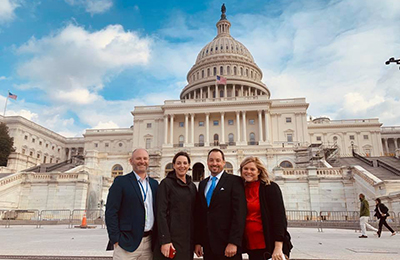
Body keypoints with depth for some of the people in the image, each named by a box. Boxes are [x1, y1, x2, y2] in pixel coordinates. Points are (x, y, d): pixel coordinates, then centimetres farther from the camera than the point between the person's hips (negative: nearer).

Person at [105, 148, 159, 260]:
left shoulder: (154, 183, 11)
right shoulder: (121, 182, -5)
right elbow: (111, 212, -8)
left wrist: (157, 238, 9)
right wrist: (116, 240, -11)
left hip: (149, 243, 5)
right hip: (128, 243, -4)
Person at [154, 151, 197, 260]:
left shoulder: (192, 186, 11)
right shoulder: (166, 183, -6)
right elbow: (161, 213, -11)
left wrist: (195, 240, 10)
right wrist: (165, 241, -17)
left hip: (188, 240, 5)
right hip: (171, 237, -5)